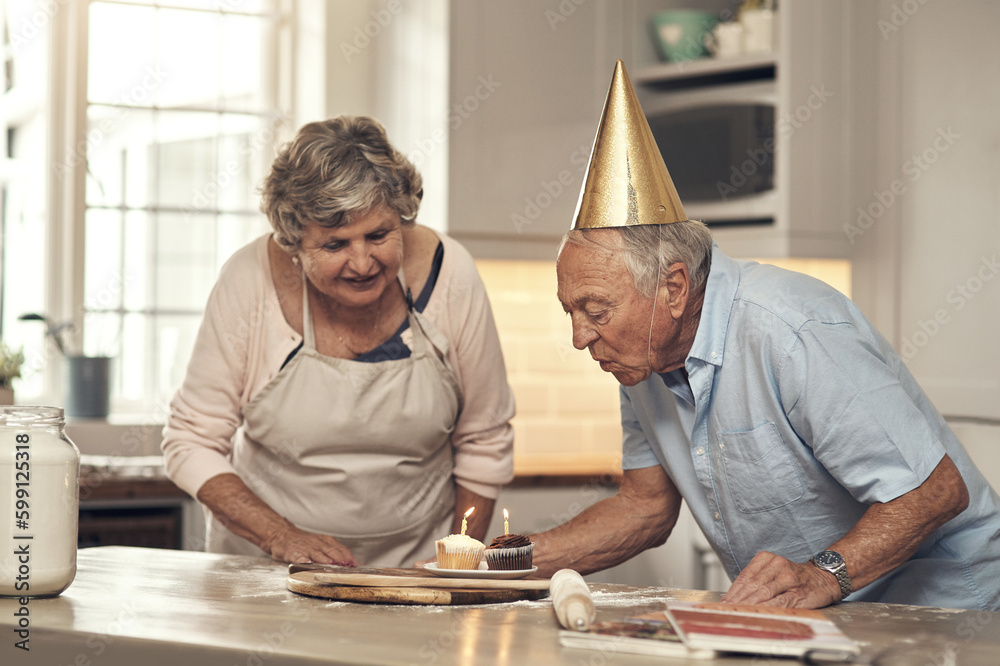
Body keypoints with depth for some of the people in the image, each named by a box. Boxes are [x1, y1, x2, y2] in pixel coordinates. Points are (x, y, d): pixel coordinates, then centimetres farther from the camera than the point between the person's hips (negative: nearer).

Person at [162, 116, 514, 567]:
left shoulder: (449, 275, -8)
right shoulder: (252, 281, -12)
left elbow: (484, 443, 4)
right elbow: (192, 443, -4)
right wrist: (282, 537, -16)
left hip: (413, 566, 2)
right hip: (265, 567, -1)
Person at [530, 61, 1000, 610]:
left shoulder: (792, 333, -23)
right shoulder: (643, 356, 3)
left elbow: (938, 489, -22)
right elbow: (648, 504, 15)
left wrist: (824, 576, -36)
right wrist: (512, 561, 2)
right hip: (794, 626, 8)